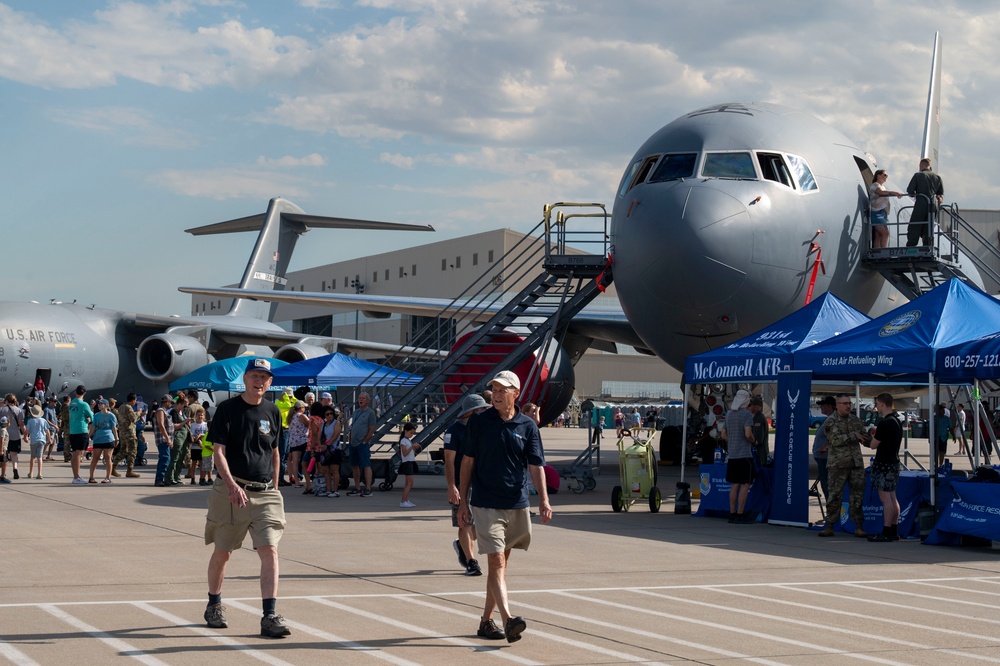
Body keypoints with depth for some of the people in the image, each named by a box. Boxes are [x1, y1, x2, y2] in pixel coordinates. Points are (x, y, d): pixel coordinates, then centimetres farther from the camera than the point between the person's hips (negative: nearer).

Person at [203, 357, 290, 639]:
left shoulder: (272, 412, 10)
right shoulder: (227, 409, -3)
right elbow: (219, 452, -10)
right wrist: (232, 485, -24)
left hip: (264, 492, 3)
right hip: (230, 490, -2)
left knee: (270, 550, -11)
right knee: (222, 552, 10)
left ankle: (270, 617, -14)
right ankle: (214, 605, 31)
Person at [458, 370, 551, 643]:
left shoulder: (527, 426, 4)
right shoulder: (478, 422, 1)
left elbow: (536, 466, 2)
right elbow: (468, 462, 5)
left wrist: (543, 500, -12)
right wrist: (463, 501, 3)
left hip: (517, 505, 3)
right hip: (485, 505, -3)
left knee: (501, 563, 11)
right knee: (496, 562, -13)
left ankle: (486, 620, 22)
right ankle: (507, 619, -24)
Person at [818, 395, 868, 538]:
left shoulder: (855, 420, 12)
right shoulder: (830, 421, -4)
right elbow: (836, 440, -16)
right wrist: (854, 436, -16)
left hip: (856, 463, 4)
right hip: (838, 464, -4)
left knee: (857, 495, 4)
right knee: (835, 495, -1)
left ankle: (858, 527, 8)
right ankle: (829, 526, 6)